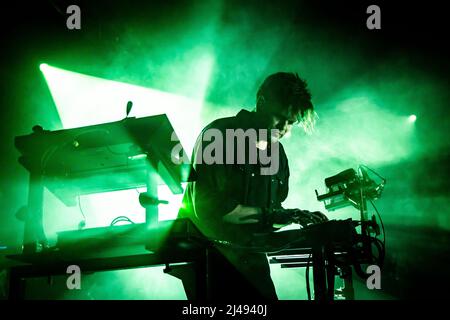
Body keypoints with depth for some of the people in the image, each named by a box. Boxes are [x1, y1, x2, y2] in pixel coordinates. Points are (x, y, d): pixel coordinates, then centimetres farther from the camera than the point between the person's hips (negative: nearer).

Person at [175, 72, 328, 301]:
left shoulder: (278, 154, 9)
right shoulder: (218, 135, -12)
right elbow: (207, 206, -21)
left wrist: (298, 218, -3)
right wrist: (265, 214, -20)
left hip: (250, 259, 6)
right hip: (207, 256, -6)